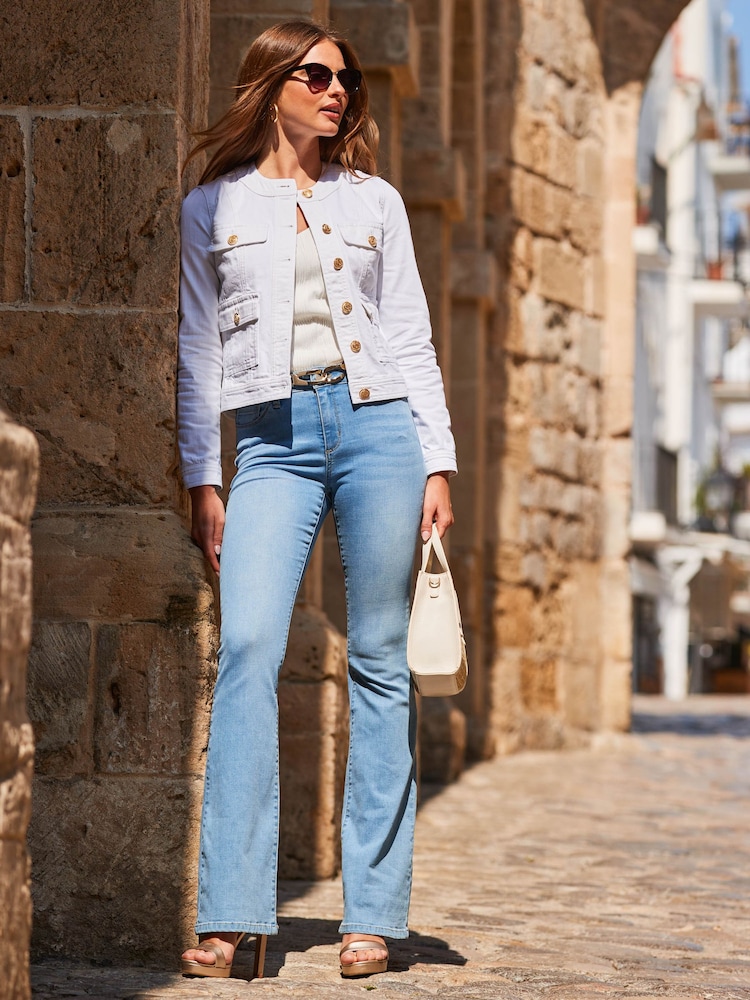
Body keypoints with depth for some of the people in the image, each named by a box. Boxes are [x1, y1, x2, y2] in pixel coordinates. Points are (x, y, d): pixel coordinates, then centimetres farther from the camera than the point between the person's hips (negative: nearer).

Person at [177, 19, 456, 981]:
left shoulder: (375, 201, 15)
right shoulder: (212, 208, 12)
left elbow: (411, 339, 12)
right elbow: (196, 353, 10)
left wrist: (438, 465, 3)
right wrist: (201, 481, 3)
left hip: (376, 425, 1)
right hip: (273, 440, -1)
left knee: (379, 662, -1)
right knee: (247, 646, -16)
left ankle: (370, 912, 3)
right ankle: (229, 914, -16)